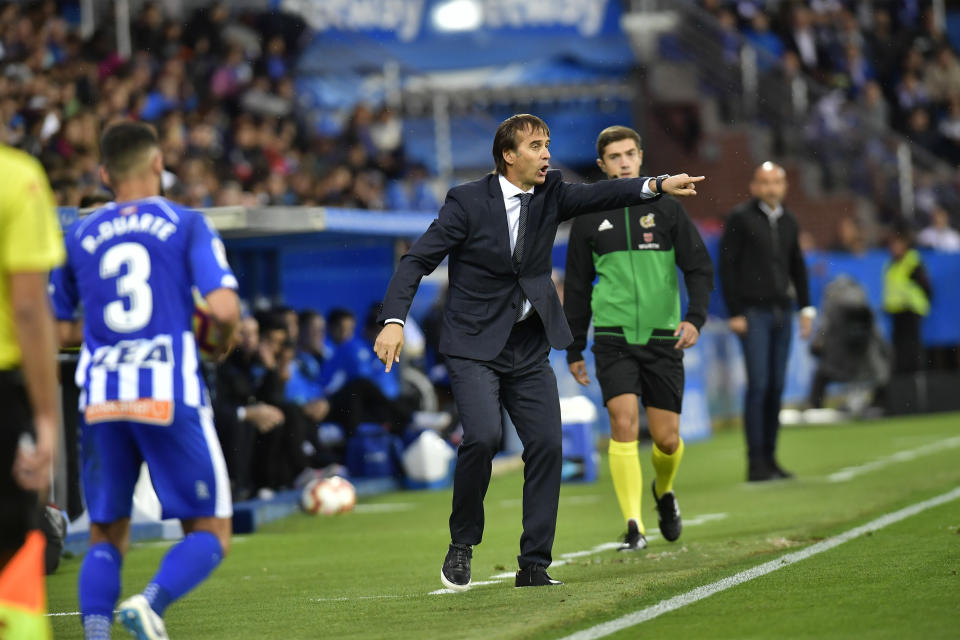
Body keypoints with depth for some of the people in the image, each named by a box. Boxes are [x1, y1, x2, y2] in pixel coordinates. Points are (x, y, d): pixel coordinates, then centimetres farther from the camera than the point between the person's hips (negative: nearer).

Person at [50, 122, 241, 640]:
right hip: (170, 393, -3)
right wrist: (224, 341, 13)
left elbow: (59, 327, 16)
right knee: (209, 534, 6)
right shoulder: (186, 224, 3)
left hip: (100, 398, 3)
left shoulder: (79, 235, 12)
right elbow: (224, 307, -8)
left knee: (106, 536, 14)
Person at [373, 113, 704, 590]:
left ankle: (534, 566, 5)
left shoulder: (550, 193, 4)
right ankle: (462, 543, 0)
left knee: (547, 445, -4)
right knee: (483, 436, -22)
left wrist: (657, 186, -28)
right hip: (474, 346, -5)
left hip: (529, 350, 5)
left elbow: (598, 196, -11)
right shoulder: (468, 202, -9)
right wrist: (394, 321, -23)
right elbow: (417, 260, -10)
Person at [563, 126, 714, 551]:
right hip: (613, 339, 0)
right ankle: (634, 527, -16)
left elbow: (699, 267, 2)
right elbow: (576, 287, 14)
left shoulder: (666, 209, 4)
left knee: (667, 438, 2)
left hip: (662, 339, 0)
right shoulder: (589, 219, 6)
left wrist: (695, 317, -14)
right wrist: (574, 349, 13)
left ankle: (664, 492, 36)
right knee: (623, 422, -18)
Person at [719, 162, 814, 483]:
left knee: (777, 387, 5)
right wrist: (734, 313, -10)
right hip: (753, 311, -5)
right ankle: (756, 463, -8)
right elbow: (726, 266, -5)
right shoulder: (740, 218, -3)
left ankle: (770, 457, 11)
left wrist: (806, 308, 14)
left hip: (781, 312, 5)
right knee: (758, 385, -10)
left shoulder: (788, 221, 14)